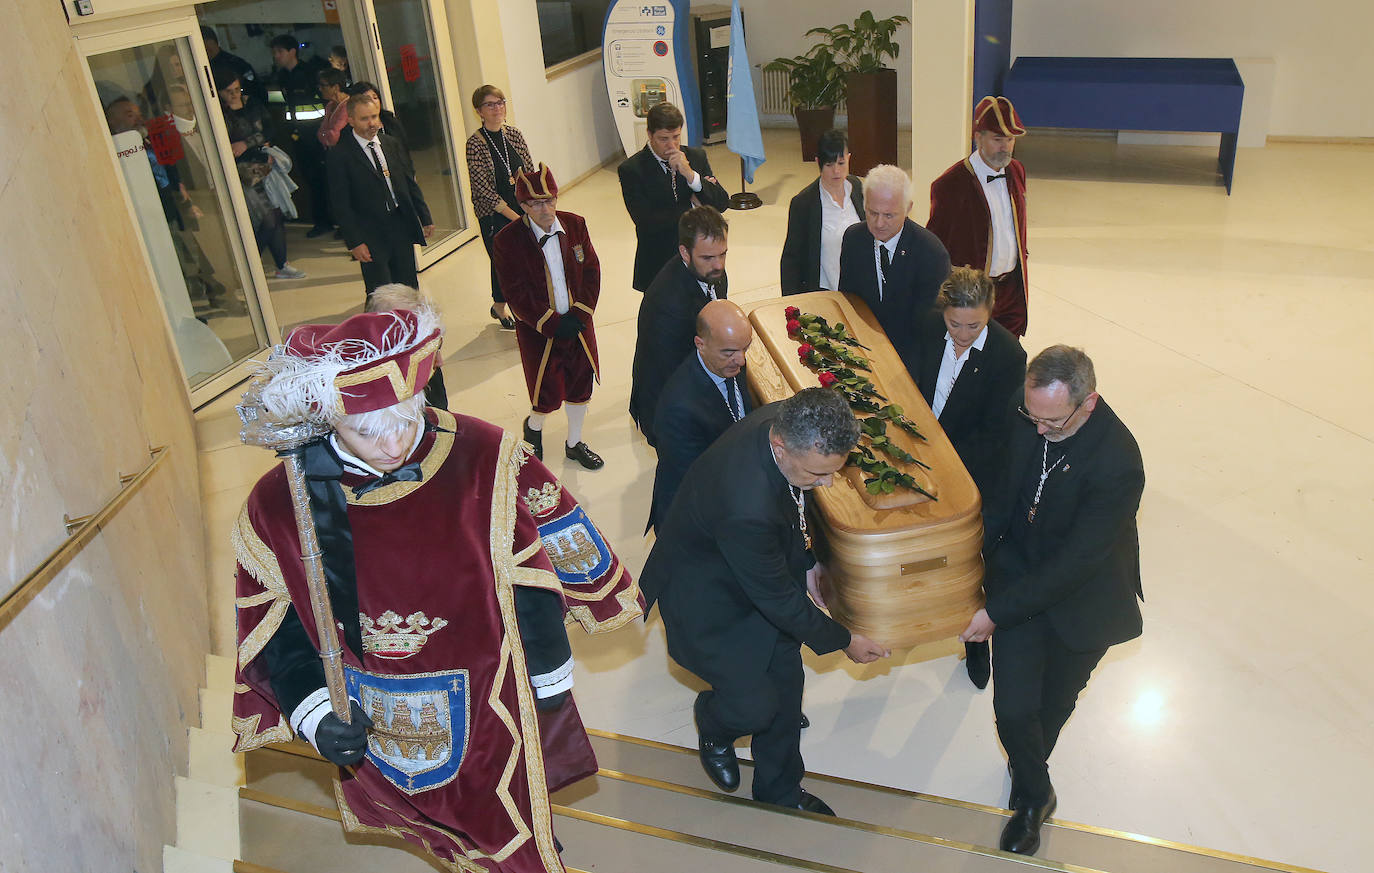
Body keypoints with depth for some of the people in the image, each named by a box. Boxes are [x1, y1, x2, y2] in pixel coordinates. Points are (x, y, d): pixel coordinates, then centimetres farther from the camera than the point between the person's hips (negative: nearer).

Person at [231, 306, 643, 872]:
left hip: (492, 716, -1)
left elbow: (535, 570, -8)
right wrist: (314, 715, -14)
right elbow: (270, 628, -3)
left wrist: (550, 675, 1)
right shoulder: (277, 508, -18)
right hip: (379, 735, 2)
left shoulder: (483, 458, -22)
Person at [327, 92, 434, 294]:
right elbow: (341, 204, -10)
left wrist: (425, 218, 11)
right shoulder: (340, 154, -9)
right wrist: (354, 242, -14)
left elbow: (411, 184, 14)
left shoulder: (392, 144, 8)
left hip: (402, 227, 5)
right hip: (370, 237, -5)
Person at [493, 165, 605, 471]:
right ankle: (533, 427, 39)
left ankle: (574, 443, 37)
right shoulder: (507, 241, -16)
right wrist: (553, 324, -18)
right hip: (538, 331, -4)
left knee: (580, 385, 14)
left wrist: (580, 314, -11)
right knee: (549, 396, 3)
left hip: (579, 323, 4)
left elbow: (591, 271, 0)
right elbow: (517, 295, -16)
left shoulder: (575, 225, -4)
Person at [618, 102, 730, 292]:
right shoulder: (631, 169, -9)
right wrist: (691, 206, -11)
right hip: (658, 266, -3)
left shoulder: (697, 156, 4)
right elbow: (645, 221, -19)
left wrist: (691, 175, -17)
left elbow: (722, 204, -2)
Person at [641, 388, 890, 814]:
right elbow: (778, 599, -27)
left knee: (786, 681, 14)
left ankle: (780, 788, 38)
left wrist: (807, 560, 8)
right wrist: (843, 640, -14)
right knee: (755, 705, -5)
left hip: (761, 568, 8)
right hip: (706, 598, -8)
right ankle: (712, 723, 33)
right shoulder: (745, 507, -44)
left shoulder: (787, 423, -20)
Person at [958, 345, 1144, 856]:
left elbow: (1075, 562, -28)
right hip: (1018, 575, 3)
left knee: (1054, 703, 19)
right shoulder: (1029, 418, -16)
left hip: (1081, 602, -3)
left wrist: (997, 612, -25)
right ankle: (1035, 794, 31)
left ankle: (1028, 774, 52)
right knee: (1014, 708, 0)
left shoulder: (1117, 464, -32)